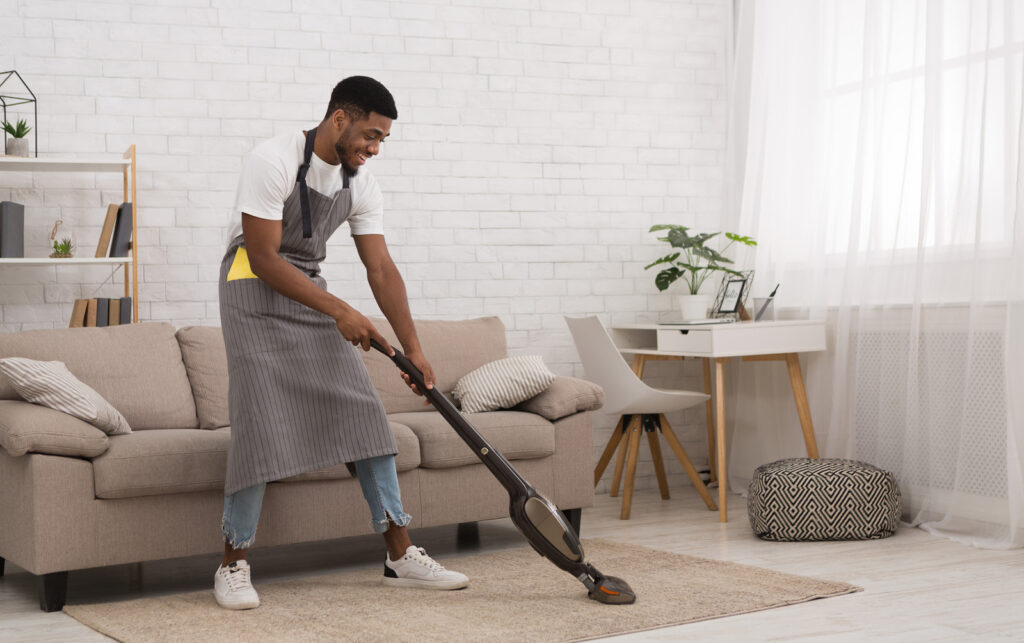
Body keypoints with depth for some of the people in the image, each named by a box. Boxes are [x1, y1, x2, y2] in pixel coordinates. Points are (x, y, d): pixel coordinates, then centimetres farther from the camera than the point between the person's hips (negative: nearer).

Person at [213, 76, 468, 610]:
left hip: (311, 292, 7)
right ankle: (233, 565, -1)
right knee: (262, 423, -15)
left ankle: (401, 555, 6)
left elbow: (382, 271, 1)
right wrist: (340, 311, -25)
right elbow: (264, 258, -22)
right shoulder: (274, 161, -20)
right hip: (255, 289, -7)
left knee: (364, 412, 1)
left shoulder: (360, 185, 1)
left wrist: (412, 347, -6)